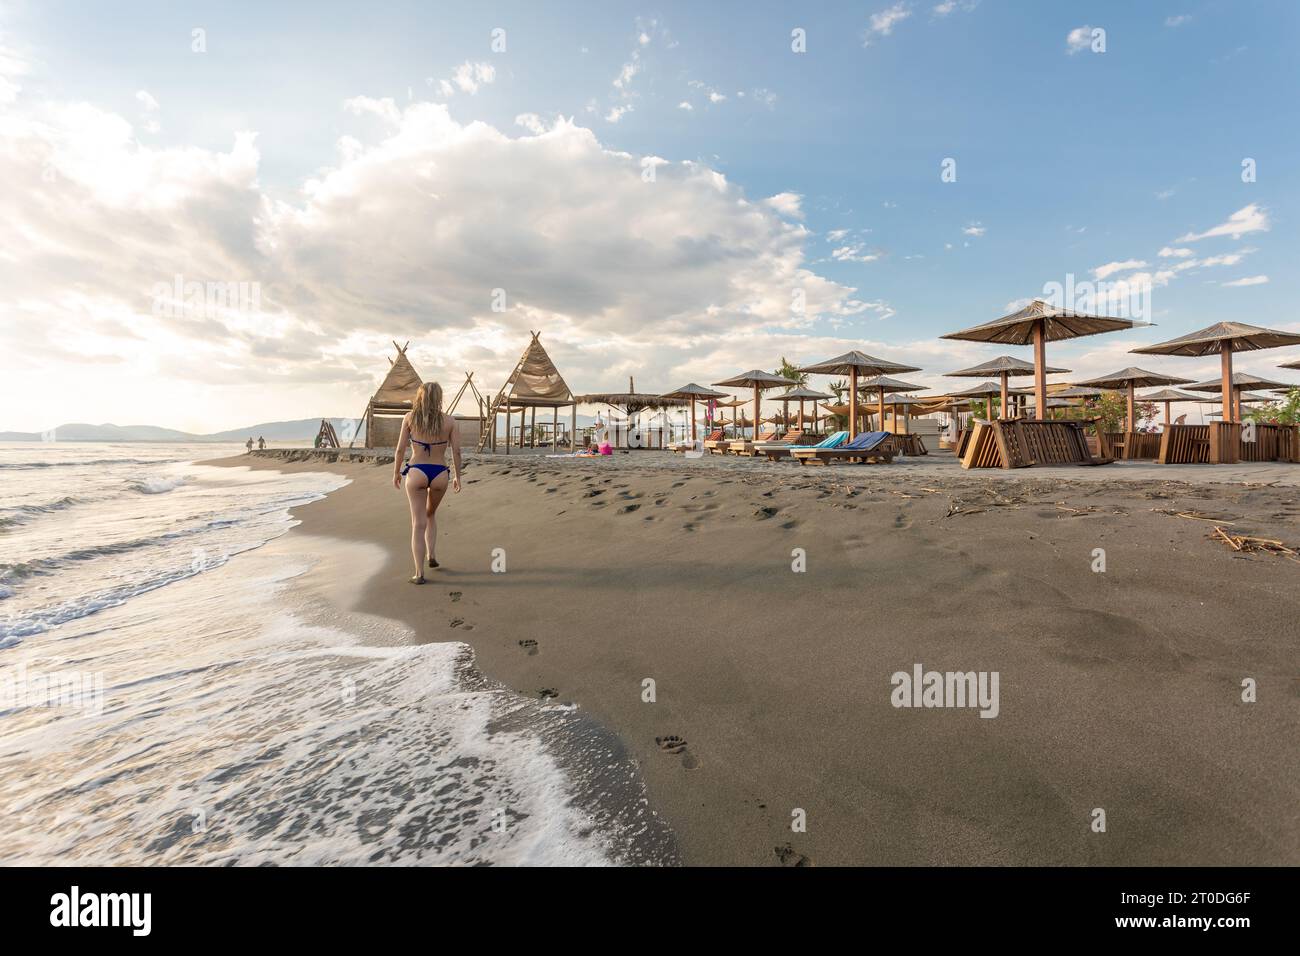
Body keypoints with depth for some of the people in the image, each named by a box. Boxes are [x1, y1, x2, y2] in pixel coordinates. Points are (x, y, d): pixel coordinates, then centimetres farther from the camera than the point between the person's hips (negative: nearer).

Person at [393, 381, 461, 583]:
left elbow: (401, 449, -1)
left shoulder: (410, 418, -1)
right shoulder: (449, 421, -1)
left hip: (416, 472, -1)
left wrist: (396, 473, 11)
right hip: (440, 474, 1)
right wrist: (457, 476, 9)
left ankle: (419, 573, 3)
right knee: (431, 514, 28)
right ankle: (431, 555, 20)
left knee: (418, 523, 4)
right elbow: (456, 451, -1)